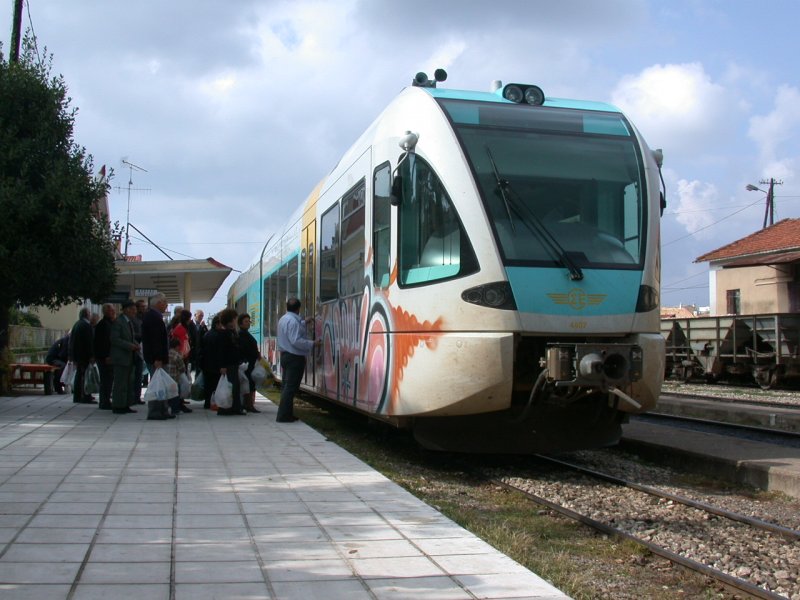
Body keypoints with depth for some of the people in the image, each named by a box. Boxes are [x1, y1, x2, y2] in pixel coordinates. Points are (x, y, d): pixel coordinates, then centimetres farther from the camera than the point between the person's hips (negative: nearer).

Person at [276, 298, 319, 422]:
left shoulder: (283, 319, 12)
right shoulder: (293, 321, -20)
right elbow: (296, 341, -26)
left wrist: (304, 322, 31)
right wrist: (312, 343, -18)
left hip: (285, 355, 10)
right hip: (295, 357, -10)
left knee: (286, 385, 13)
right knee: (291, 387, -8)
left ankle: (285, 414, 17)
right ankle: (283, 415, -8)